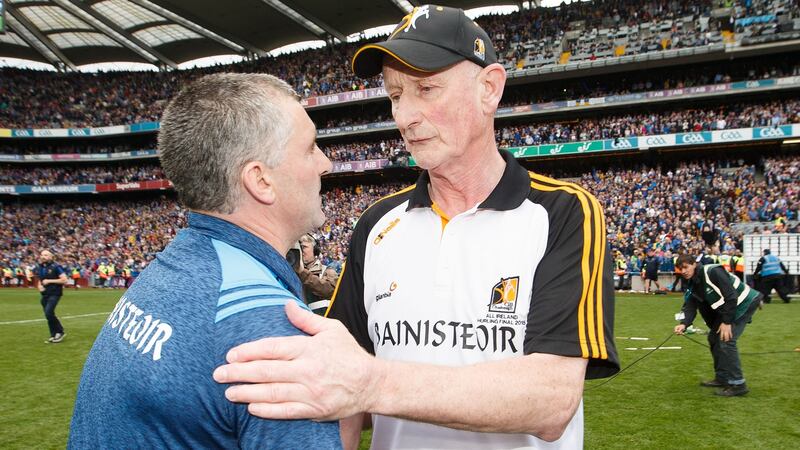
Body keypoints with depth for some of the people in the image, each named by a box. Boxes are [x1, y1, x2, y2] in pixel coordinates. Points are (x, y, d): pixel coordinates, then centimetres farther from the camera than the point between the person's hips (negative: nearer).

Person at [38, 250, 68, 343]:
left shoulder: (55, 267, -9)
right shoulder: (41, 268, 13)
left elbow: (64, 280, -14)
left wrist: (49, 281, -16)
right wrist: (39, 286, 3)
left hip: (54, 294, -8)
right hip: (45, 295, 8)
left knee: (48, 313, -19)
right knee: (48, 315, 8)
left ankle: (60, 332, -3)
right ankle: (54, 336, 17)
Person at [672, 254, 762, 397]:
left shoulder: (713, 271, -25)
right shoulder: (692, 285, 2)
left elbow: (731, 296, -28)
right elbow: (690, 307, -7)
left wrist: (726, 322, -25)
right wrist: (684, 324, -26)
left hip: (744, 303, -9)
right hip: (725, 309, 10)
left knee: (726, 340, -18)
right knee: (714, 337, 11)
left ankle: (738, 384, -12)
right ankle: (722, 378, 23)